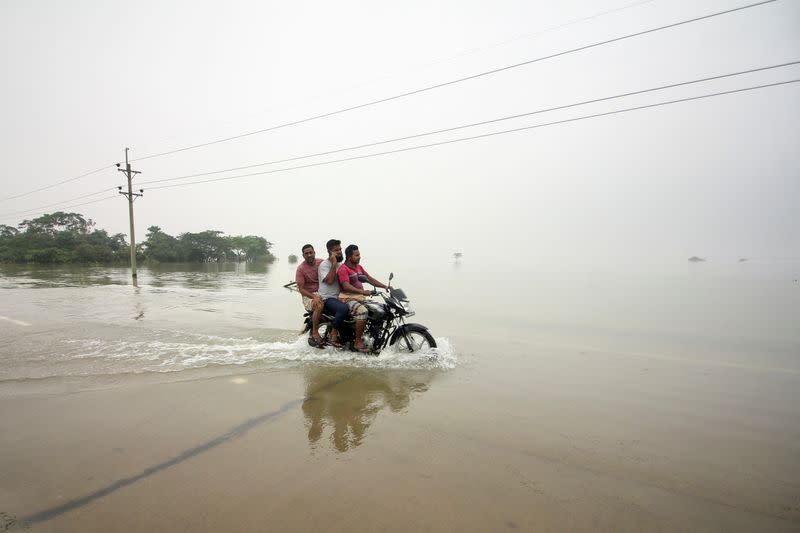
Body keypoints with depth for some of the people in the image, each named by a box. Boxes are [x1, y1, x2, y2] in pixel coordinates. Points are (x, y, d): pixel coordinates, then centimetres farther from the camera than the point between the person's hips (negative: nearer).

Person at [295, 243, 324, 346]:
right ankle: (314, 332, -21)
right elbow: (301, 289, -10)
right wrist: (314, 297, -24)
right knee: (319, 305, -36)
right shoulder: (301, 268, -6)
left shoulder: (321, 263, 4)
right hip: (309, 295, -4)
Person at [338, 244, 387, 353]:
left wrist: (385, 286, 5)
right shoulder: (343, 269, -10)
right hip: (348, 298, -8)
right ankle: (358, 342, -24)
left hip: (360, 297, 9)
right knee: (362, 311, -34)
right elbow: (346, 286, -23)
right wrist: (363, 291, -36)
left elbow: (370, 279, 16)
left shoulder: (359, 267, 17)